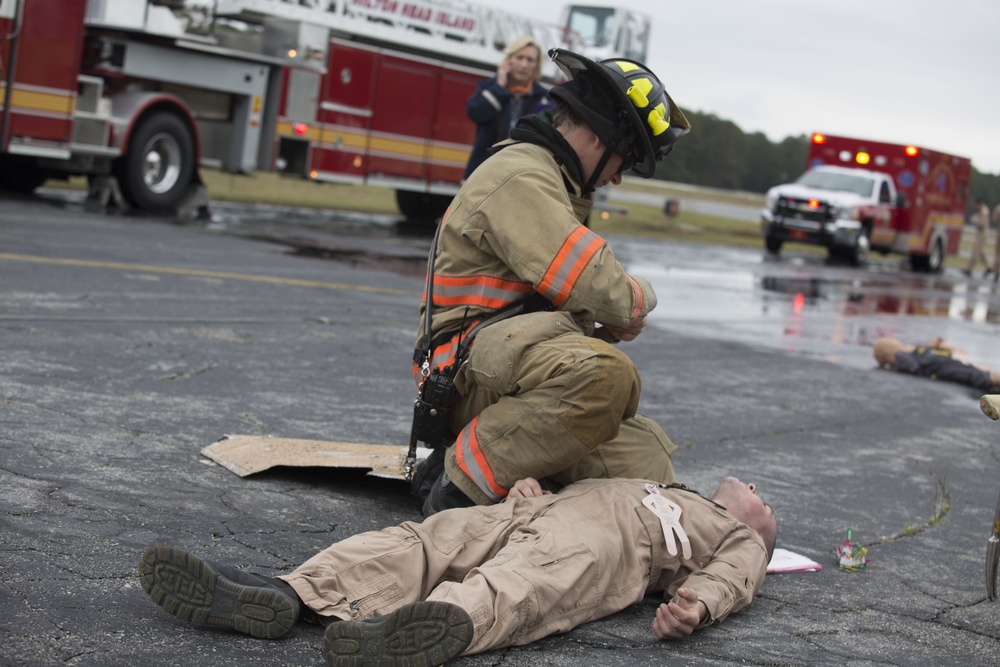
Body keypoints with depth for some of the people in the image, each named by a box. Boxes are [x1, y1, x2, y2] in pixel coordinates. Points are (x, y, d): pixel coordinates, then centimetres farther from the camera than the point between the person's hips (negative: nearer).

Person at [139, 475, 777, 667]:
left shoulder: (739, 540, 30)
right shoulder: (653, 486, 47)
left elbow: (732, 577, 6)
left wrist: (697, 605, -18)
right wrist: (531, 485, 10)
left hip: (602, 542, -6)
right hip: (530, 512, 6)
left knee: (534, 580, -38)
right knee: (424, 541, -20)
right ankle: (286, 596, -40)